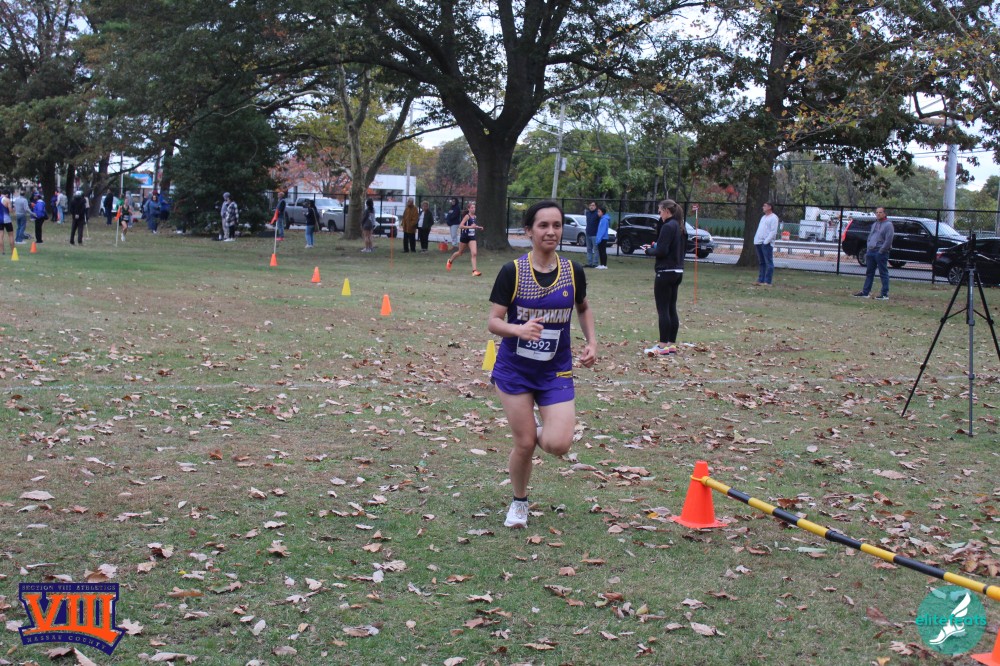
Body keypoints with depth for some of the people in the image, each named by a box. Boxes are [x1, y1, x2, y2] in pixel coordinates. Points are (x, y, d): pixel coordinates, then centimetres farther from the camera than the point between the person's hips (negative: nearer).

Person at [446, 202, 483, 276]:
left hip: (472, 237, 5)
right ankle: (450, 261, 43)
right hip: (464, 237, -5)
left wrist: (478, 227, 8)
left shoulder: (475, 216, 7)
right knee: (460, 252, 15)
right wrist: (470, 227, -30)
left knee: (474, 253, -12)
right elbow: (460, 226, -23)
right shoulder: (467, 216, -14)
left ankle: (474, 270, -16)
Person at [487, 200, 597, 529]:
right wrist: (519, 329, -31)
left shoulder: (573, 271, -2)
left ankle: (542, 430, 25)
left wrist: (591, 341, 3)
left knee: (559, 446, -13)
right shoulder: (512, 271, -11)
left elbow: (584, 308, 17)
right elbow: (493, 322, -11)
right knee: (524, 444, 0)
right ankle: (519, 503, 28)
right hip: (515, 369, -2)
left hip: (556, 372, 2)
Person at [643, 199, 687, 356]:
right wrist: (654, 247, 14)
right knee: (671, 309, 12)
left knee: (663, 309, -4)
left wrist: (649, 250, -2)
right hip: (677, 271, 9)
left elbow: (662, 251, -20)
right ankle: (672, 344, 15)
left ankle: (663, 345, -3)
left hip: (665, 272, -9)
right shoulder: (680, 228, 13)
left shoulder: (668, 227, -16)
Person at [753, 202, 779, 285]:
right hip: (759, 243, 9)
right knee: (761, 263, 10)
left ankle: (767, 282, -8)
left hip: (767, 244, -9)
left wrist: (766, 241, -19)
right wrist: (756, 240, 13)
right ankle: (760, 280, 13)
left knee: (768, 263, -6)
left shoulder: (773, 218, -6)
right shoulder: (763, 217, 21)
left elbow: (773, 232, -14)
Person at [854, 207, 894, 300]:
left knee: (883, 273, -4)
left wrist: (881, 251, -16)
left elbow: (888, 240, -15)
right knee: (869, 272, 10)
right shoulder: (874, 224, 18)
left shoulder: (888, 225, -7)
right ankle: (865, 292, 15)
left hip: (881, 253, -8)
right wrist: (868, 249, 10)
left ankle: (885, 294, -3)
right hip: (871, 251, 8)